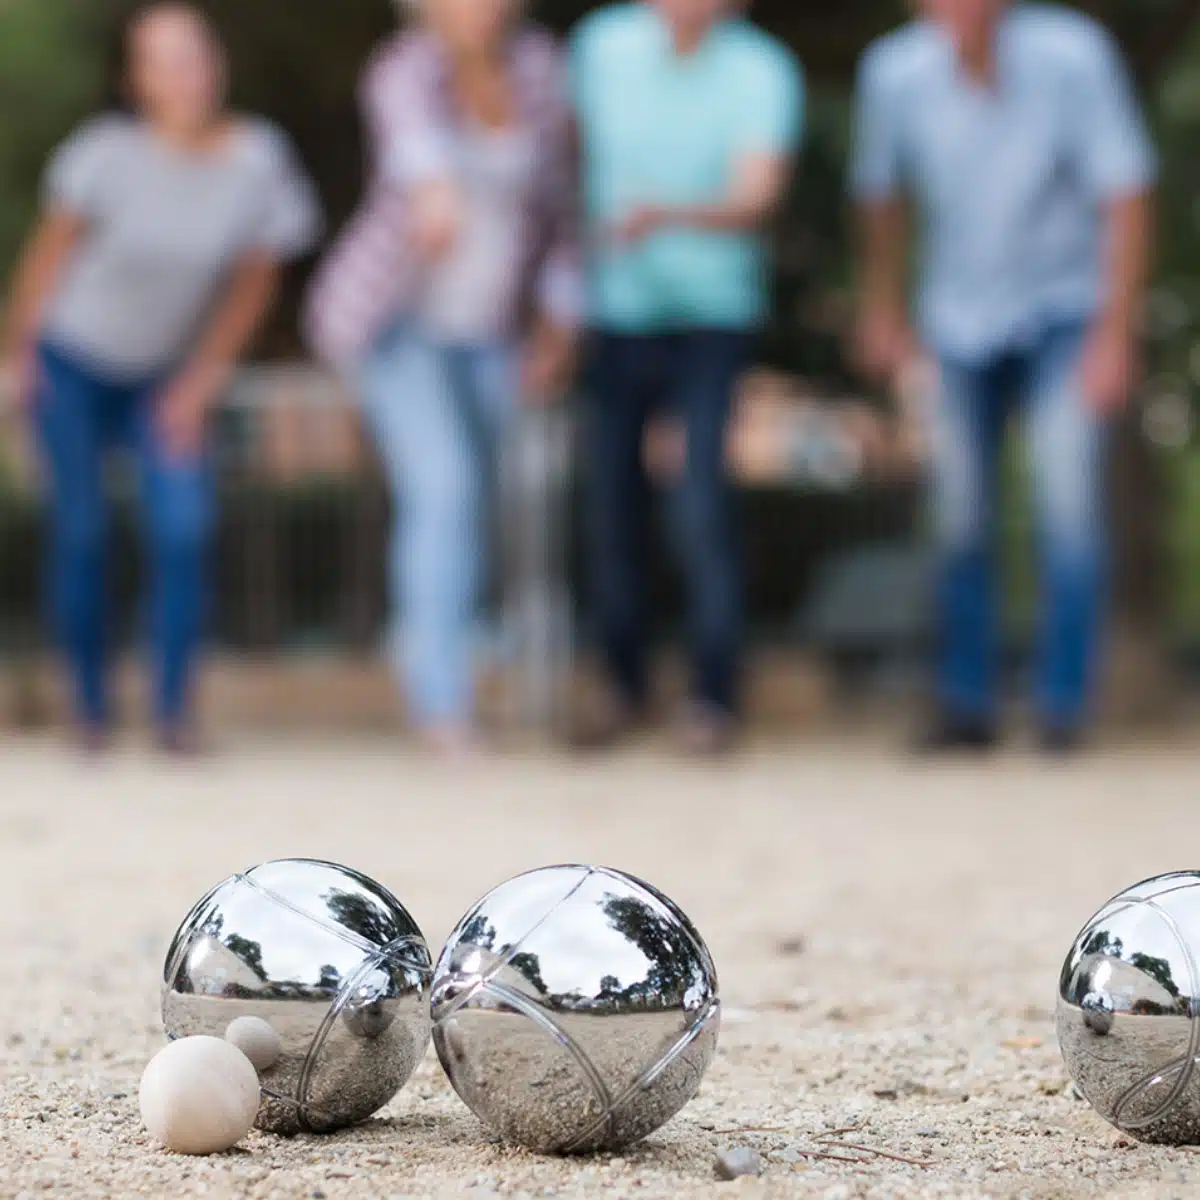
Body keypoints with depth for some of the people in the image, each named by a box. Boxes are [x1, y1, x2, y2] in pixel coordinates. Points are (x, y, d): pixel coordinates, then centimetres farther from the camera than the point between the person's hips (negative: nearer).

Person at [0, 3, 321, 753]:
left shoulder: (259, 162, -14)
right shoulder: (111, 153, -20)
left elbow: (254, 283, -3)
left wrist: (202, 383, -2)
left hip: (170, 376, 2)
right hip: (73, 360, -2)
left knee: (185, 530, -13)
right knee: (82, 531, -2)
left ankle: (176, 710, -5)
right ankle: (92, 709, 11)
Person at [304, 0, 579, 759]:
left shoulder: (539, 70, -7)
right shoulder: (409, 72, -23)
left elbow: (556, 197, 4)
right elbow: (416, 135, -48)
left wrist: (559, 324, 1)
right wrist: (434, 190, -70)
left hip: (490, 330, 5)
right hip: (397, 320, -5)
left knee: (464, 502, 13)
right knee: (443, 490, -20)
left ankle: (431, 671, 33)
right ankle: (445, 702, -17)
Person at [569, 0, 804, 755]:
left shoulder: (764, 74, -12)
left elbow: (756, 198, -24)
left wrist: (667, 215, -42)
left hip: (713, 317, -3)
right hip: (617, 315, 3)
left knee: (704, 504, -13)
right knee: (612, 502, 5)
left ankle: (717, 697, -1)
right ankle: (626, 685, 21)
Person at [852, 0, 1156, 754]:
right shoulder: (895, 71, -14)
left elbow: (1126, 196, -16)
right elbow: (881, 195, 6)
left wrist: (1115, 336, -17)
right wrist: (884, 314, 14)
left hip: (1065, 308, -2)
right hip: (961, 317, 3)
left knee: (1071, 500, -14)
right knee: (961, 517, 3)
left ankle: (1066, 706, -4)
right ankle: (967, 706, 15)